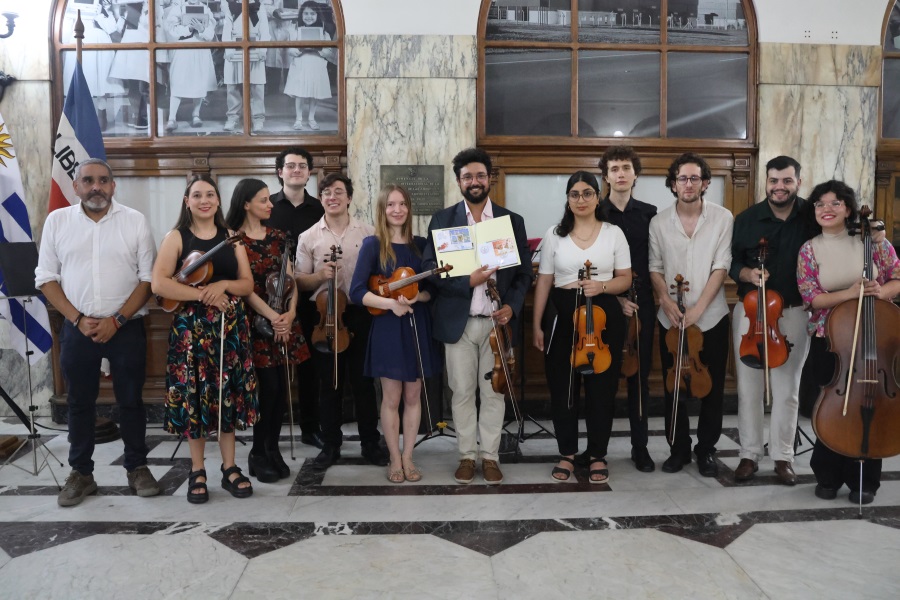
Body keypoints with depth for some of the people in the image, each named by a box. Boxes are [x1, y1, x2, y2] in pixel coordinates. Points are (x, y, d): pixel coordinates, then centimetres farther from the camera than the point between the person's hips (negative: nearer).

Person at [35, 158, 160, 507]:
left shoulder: (135, 221, -1)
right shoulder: (57, 221, 3)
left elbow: (148, 278, -3)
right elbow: (46, 278, 3)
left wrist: (116, 321, -11)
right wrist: (79, 319, -9)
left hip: (126, 328, -1)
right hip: (77, 329, 2)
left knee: (130, 400, 7)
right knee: (80, 402, 11)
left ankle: (137, 467, 22)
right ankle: (81, 473, 24)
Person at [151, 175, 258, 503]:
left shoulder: (231, 237, 8)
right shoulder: (176, 237, -1)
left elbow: (248, 284, 6)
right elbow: (159, 284, -13)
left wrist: (224, 285, -13)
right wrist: (202, 294, -17)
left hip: (230, 326, 3)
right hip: (191, 327, -2)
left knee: (227, 394, 7)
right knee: (194, 396, 3)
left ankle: (230, 468, 18)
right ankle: (197, 472, 16)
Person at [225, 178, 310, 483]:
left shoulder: (278, 237, 11)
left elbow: (289, 278, 7)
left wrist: (291, 312, -9)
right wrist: (272, 317, -18)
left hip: (285, 321, 5)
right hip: (257, 321, -5)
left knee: (281, 387, 6)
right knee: (268, 387, -6)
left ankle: (273, 449, 20)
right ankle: (257, 454, 11)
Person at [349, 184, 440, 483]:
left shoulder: (421, 244, 6)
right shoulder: (372, 245, -4)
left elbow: (434, 288, 5)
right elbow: (357, 292, -11)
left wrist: (417, 296, -16)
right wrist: (390, 303, -21)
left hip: (417, 325, 3)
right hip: (387, 328, -3)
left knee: (413, 396, 9)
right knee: (391, 398, 4)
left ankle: (408, 457, 22)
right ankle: (394, 459, 19)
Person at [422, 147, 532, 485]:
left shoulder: (512, 221, 6)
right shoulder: (442, 219, 3)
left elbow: (524, 272, 7)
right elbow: (430, 266, -4)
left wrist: (512, 306, -9)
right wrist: (468, 280, -17)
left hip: (497, 321, 1)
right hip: (457, 321, 0)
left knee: (494, 392, 7)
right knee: (462, 392, 7)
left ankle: (490, 456, 21)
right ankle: (467, 455, 22)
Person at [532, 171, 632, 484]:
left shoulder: (614, 233, 2)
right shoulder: (554, 234, 3)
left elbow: (625, 279, 4)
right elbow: (544, 282, 4)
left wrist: (602, 285, -17)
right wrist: (537, 325, 1)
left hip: (604, 317, 0)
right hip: (563, 317, 1)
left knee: (601, 388, 6)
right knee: (562, 388, 5)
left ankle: (598, 456, 22)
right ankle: (567, 454, 22)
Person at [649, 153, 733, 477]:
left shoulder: (722, 218, -4)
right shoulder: (659, 222, 1)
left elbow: (721, 267, -9)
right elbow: (655, 268, 4)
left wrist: (698, 308, -16)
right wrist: (666, 301, -12)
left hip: (711, 318, -1)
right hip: (671, 319, 1)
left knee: (713, 388, 7)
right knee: (674, 387, 9)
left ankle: (706, 449, 22)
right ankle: (679, 448, 23)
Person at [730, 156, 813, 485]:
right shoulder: (746, 219, 1)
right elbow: (731, 262, 5)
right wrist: (746, 273, -15)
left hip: (794, 314, -1)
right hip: (749, 312, 1)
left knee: (787, 389, 7)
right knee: (749, 387, 6)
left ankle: (783, 456, 21)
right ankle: (750, 454, 18)